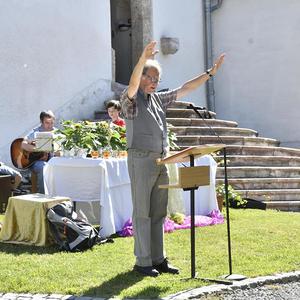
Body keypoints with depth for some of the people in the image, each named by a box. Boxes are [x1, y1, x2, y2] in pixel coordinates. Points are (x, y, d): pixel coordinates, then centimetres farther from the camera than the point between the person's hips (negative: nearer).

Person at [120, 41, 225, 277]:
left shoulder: (159, 99, 17)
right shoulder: (131, 100, -3)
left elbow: (185, 89, 19)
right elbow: (133, 85, -25)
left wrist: (210, 72, 14)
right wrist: (143, 59, -40)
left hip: (161, 160, 7)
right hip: (141, 159, -7)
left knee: (159, 213, 10)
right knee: (142, 213, -3)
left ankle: (158, 259, 17)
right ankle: (143, 262, 3)